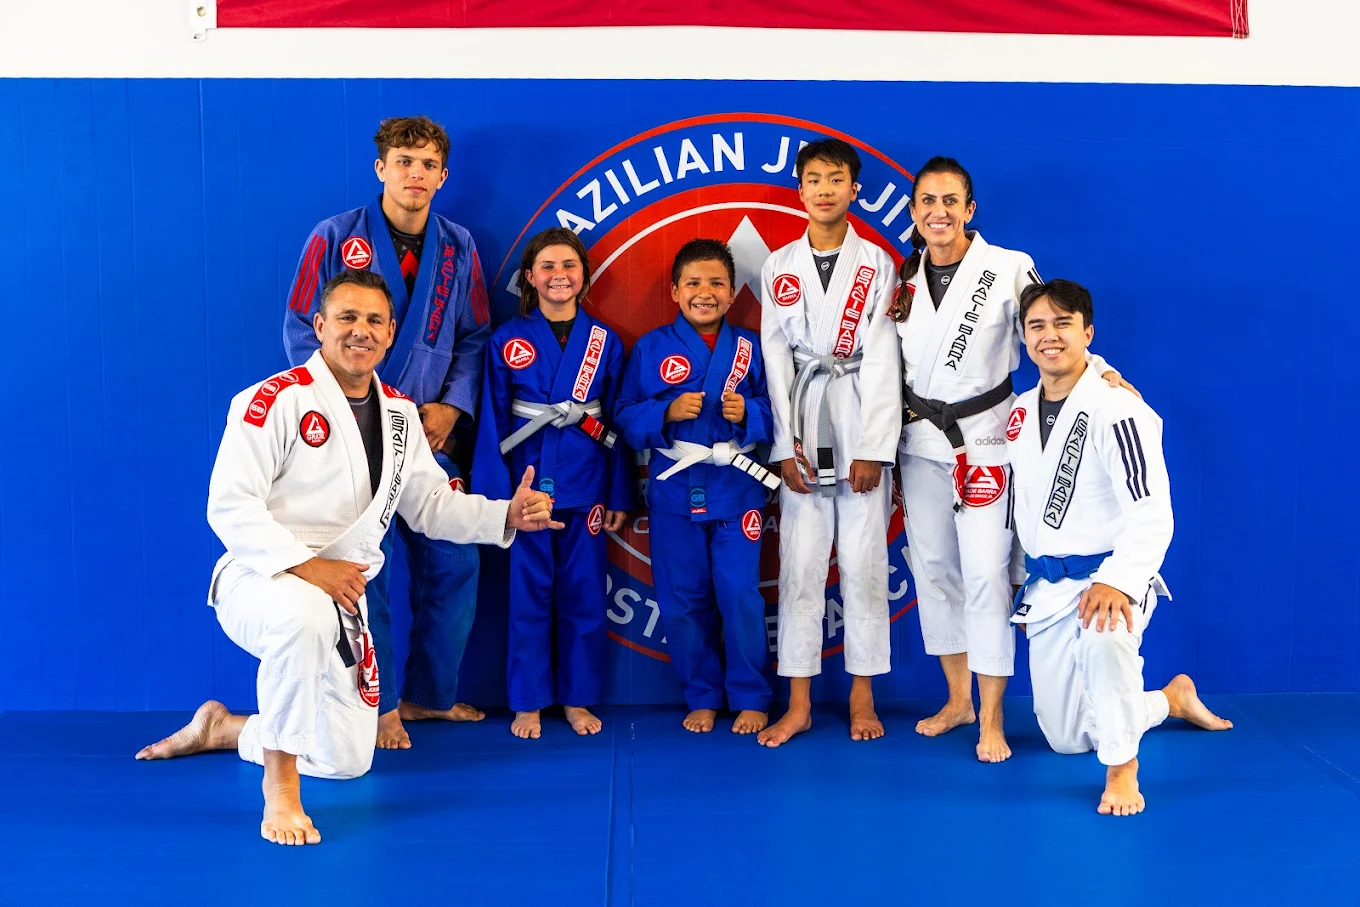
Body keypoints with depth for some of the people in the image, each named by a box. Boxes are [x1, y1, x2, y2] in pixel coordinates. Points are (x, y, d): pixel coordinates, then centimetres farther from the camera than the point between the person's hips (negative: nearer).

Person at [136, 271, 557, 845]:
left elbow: (432, 505, 13)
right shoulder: (275, 400, -16)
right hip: (260, 582, -7)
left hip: (341, 596, 7)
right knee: (304, 613, -45)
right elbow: (229, 506, -21)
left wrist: (508, 516, -3)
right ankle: (280, 786, -27)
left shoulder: (398, 413, 6)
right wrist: (305, 565, -33)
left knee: (348, 759, 10)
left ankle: (223, 728, 36)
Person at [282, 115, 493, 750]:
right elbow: (301, 332, -4)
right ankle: (381, 705, 14)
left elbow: (473, 338, 10)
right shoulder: (335, 239, -4)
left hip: (432, 434, 4)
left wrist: (451, 406, -4)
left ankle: (430, 694, 25)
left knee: (454, 565, 7)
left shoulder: (458, 249, 7)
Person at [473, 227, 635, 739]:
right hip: (526, 483, -1)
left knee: (583, 595, 7)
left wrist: (619, 496, 2)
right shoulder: (507, 342, 1)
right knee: (528, 594, 4)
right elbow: (492, 423, 0)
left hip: (585, 487, 1)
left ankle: (578, 698, 21)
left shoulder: (605, 343, 5)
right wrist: (493, 495, -7)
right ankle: (527, 702, 16)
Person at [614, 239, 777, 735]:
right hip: (674, 489, 1)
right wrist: (667, 412, -16)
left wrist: (748, 412, -17)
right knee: (683, 600, 6)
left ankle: (751, 698, 14)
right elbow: (625, 418, 0)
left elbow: (776, 412, 3)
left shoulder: (749, 347, 3)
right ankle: (702, 698, 22)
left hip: (736, 487, -1)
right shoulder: (651, 348, 3)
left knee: (740, 596, -3)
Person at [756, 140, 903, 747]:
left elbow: (882, 360, -3)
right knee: (799, 564, 2)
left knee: (864, 562, 2)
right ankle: (799, 704, 10)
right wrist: (786, 445, -4)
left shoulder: (877, 265, 3)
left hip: (860, 425, -1)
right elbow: (776, 358, 4)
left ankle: (862, 696, 15)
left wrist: (872, 448, -10)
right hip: (804, 429, 1)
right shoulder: (779, 268, 8)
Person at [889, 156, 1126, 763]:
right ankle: (958, 700, 26)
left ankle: (991, 720, 2)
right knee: (932, 569, 10)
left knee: (986, 574, -9)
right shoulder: (903, 278, 6)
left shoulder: (1009, 270, -8)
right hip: (919, 440, 5)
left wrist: (1099, 371, -25)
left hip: (983, 441, -5)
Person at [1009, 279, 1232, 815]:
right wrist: (1024, 582, 18)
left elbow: (1152, 515, -22)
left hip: (1108, 578, -7)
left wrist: (1116, 583, -35)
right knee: (1066, 739, 13)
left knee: (1103, 633, -44)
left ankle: (1122, 768, -22)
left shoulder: (1117, 410, -16)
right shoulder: (1022, 412, 6)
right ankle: (1174, 698, 39)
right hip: (1047, 585, 7)